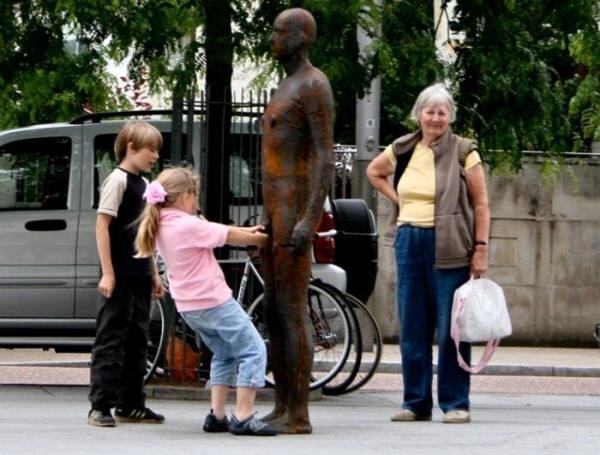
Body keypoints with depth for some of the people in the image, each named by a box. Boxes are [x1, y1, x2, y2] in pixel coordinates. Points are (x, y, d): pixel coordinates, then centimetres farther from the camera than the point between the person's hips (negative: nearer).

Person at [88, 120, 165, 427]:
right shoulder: (118, 180, -10)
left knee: (136, 339, 11)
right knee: (111, 338, -8)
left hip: (139, 277, 8)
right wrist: (107, 272, -19)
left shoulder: (143, 184, 15)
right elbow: (102, 225, -15)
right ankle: (100, 406, -7)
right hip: (120, 276, -8)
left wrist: (154, 274, 19)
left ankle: (130, 404, 17)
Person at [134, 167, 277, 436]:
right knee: (253, 351, -2)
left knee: (224, 355, 24)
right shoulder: (189, 225, -19)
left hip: (188, 307, 9)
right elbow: (230, 237, -8)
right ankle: (243, 418, -7)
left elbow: (221, 232, 12)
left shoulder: (162, 227, 7)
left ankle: (217, 416, 18)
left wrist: (248, 232, 9)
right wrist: (259, 240, 8)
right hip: (214, 301, -9)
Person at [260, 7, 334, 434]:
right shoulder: (286, 88, 21)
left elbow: (326, 157, -18)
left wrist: (310, 221, -27)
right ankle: (282, 409, 13)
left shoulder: (315, 85, -12)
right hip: (275, 215, 11)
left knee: (293, 311, -11)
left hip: (298, 215, -11)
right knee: (274, 312, 9)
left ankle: (299, 414, -9)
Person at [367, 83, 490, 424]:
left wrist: (481, 249, -10)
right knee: (412, 327, 8)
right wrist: (398, 199, 13)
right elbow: (374, 172, 28)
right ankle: (416, 402, 15)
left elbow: (481, 204, -4)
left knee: (450, 327, -4)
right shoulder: (403, 149, 8)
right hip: (410, 242, 5)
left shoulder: (463, 152, -4)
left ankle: (456, 403, 2)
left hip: (449, 247, -5)